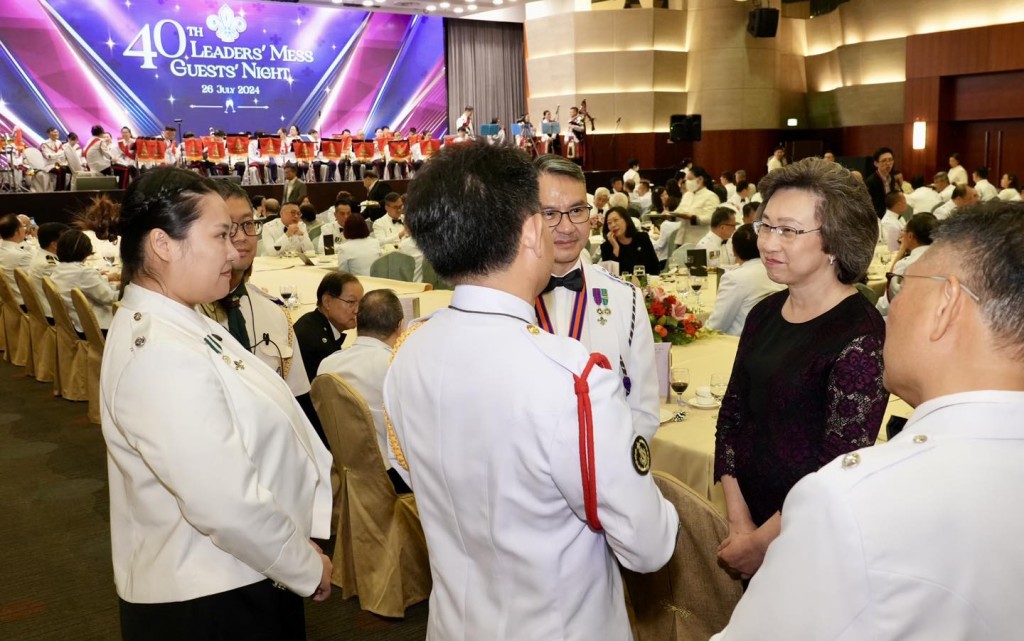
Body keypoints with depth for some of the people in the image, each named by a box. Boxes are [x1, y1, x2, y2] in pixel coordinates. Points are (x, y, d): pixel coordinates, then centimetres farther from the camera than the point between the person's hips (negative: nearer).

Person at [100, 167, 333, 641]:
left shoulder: (176, 324, 4)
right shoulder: (161, 355, -27)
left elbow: (246, 438, 9)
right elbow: (227, 504, -28)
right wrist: (307, 569, -14)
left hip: (233, 580, 9)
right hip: (208, 602, -9)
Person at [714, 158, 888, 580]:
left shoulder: (860, 339, -21)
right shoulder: (764, 314, 0)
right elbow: (731, 416, 2)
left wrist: (762, 542, -13)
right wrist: (738, 522, -6)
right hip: (750, 515, 6)